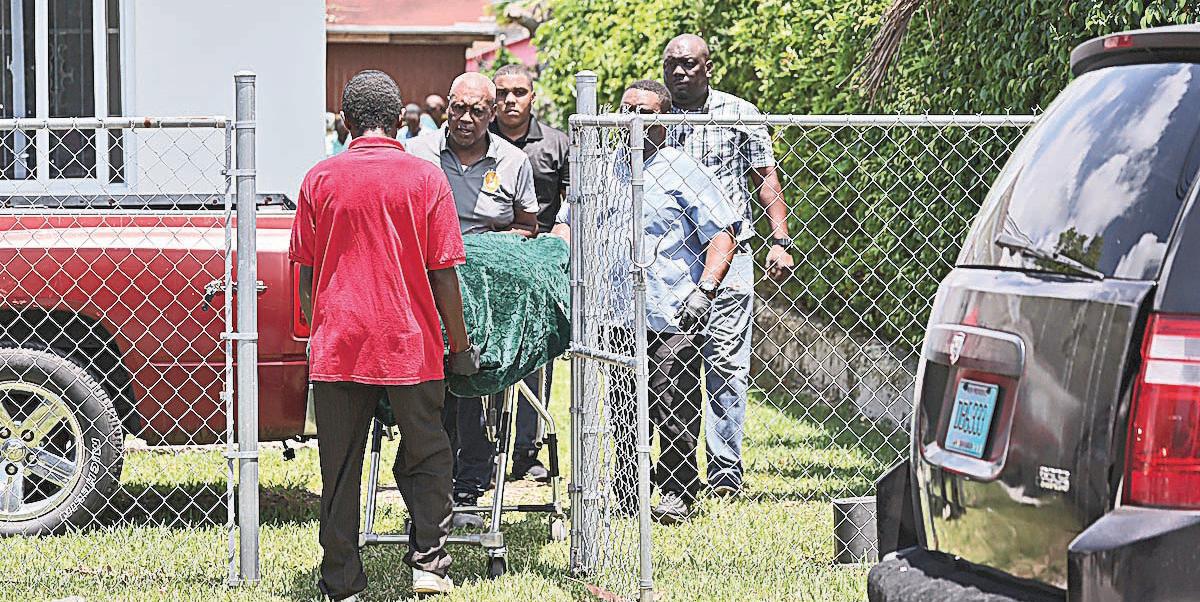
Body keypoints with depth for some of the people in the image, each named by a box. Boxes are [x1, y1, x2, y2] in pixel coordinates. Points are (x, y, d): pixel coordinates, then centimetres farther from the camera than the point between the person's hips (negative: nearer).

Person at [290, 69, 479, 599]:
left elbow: (306, 273, 6)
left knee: (340, 471, 6)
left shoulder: (320, 179, 2)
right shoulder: (426, 178, -3)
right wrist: (460, 346, 6)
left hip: (337, 343, 1)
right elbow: (444, 275, -2)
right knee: (426, 458, 15)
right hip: (410, 345, -1)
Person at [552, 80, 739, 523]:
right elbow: (568, 223, 26)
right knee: (623, 412, 7)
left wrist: (705, 288, -15)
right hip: (616, 317, 5)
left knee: (673, 408, -4)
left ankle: (676, 494, 7)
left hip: (672, 317, -5)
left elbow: (723, 232, -3)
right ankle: (627, 497, 16)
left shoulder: (683, 170, 2)